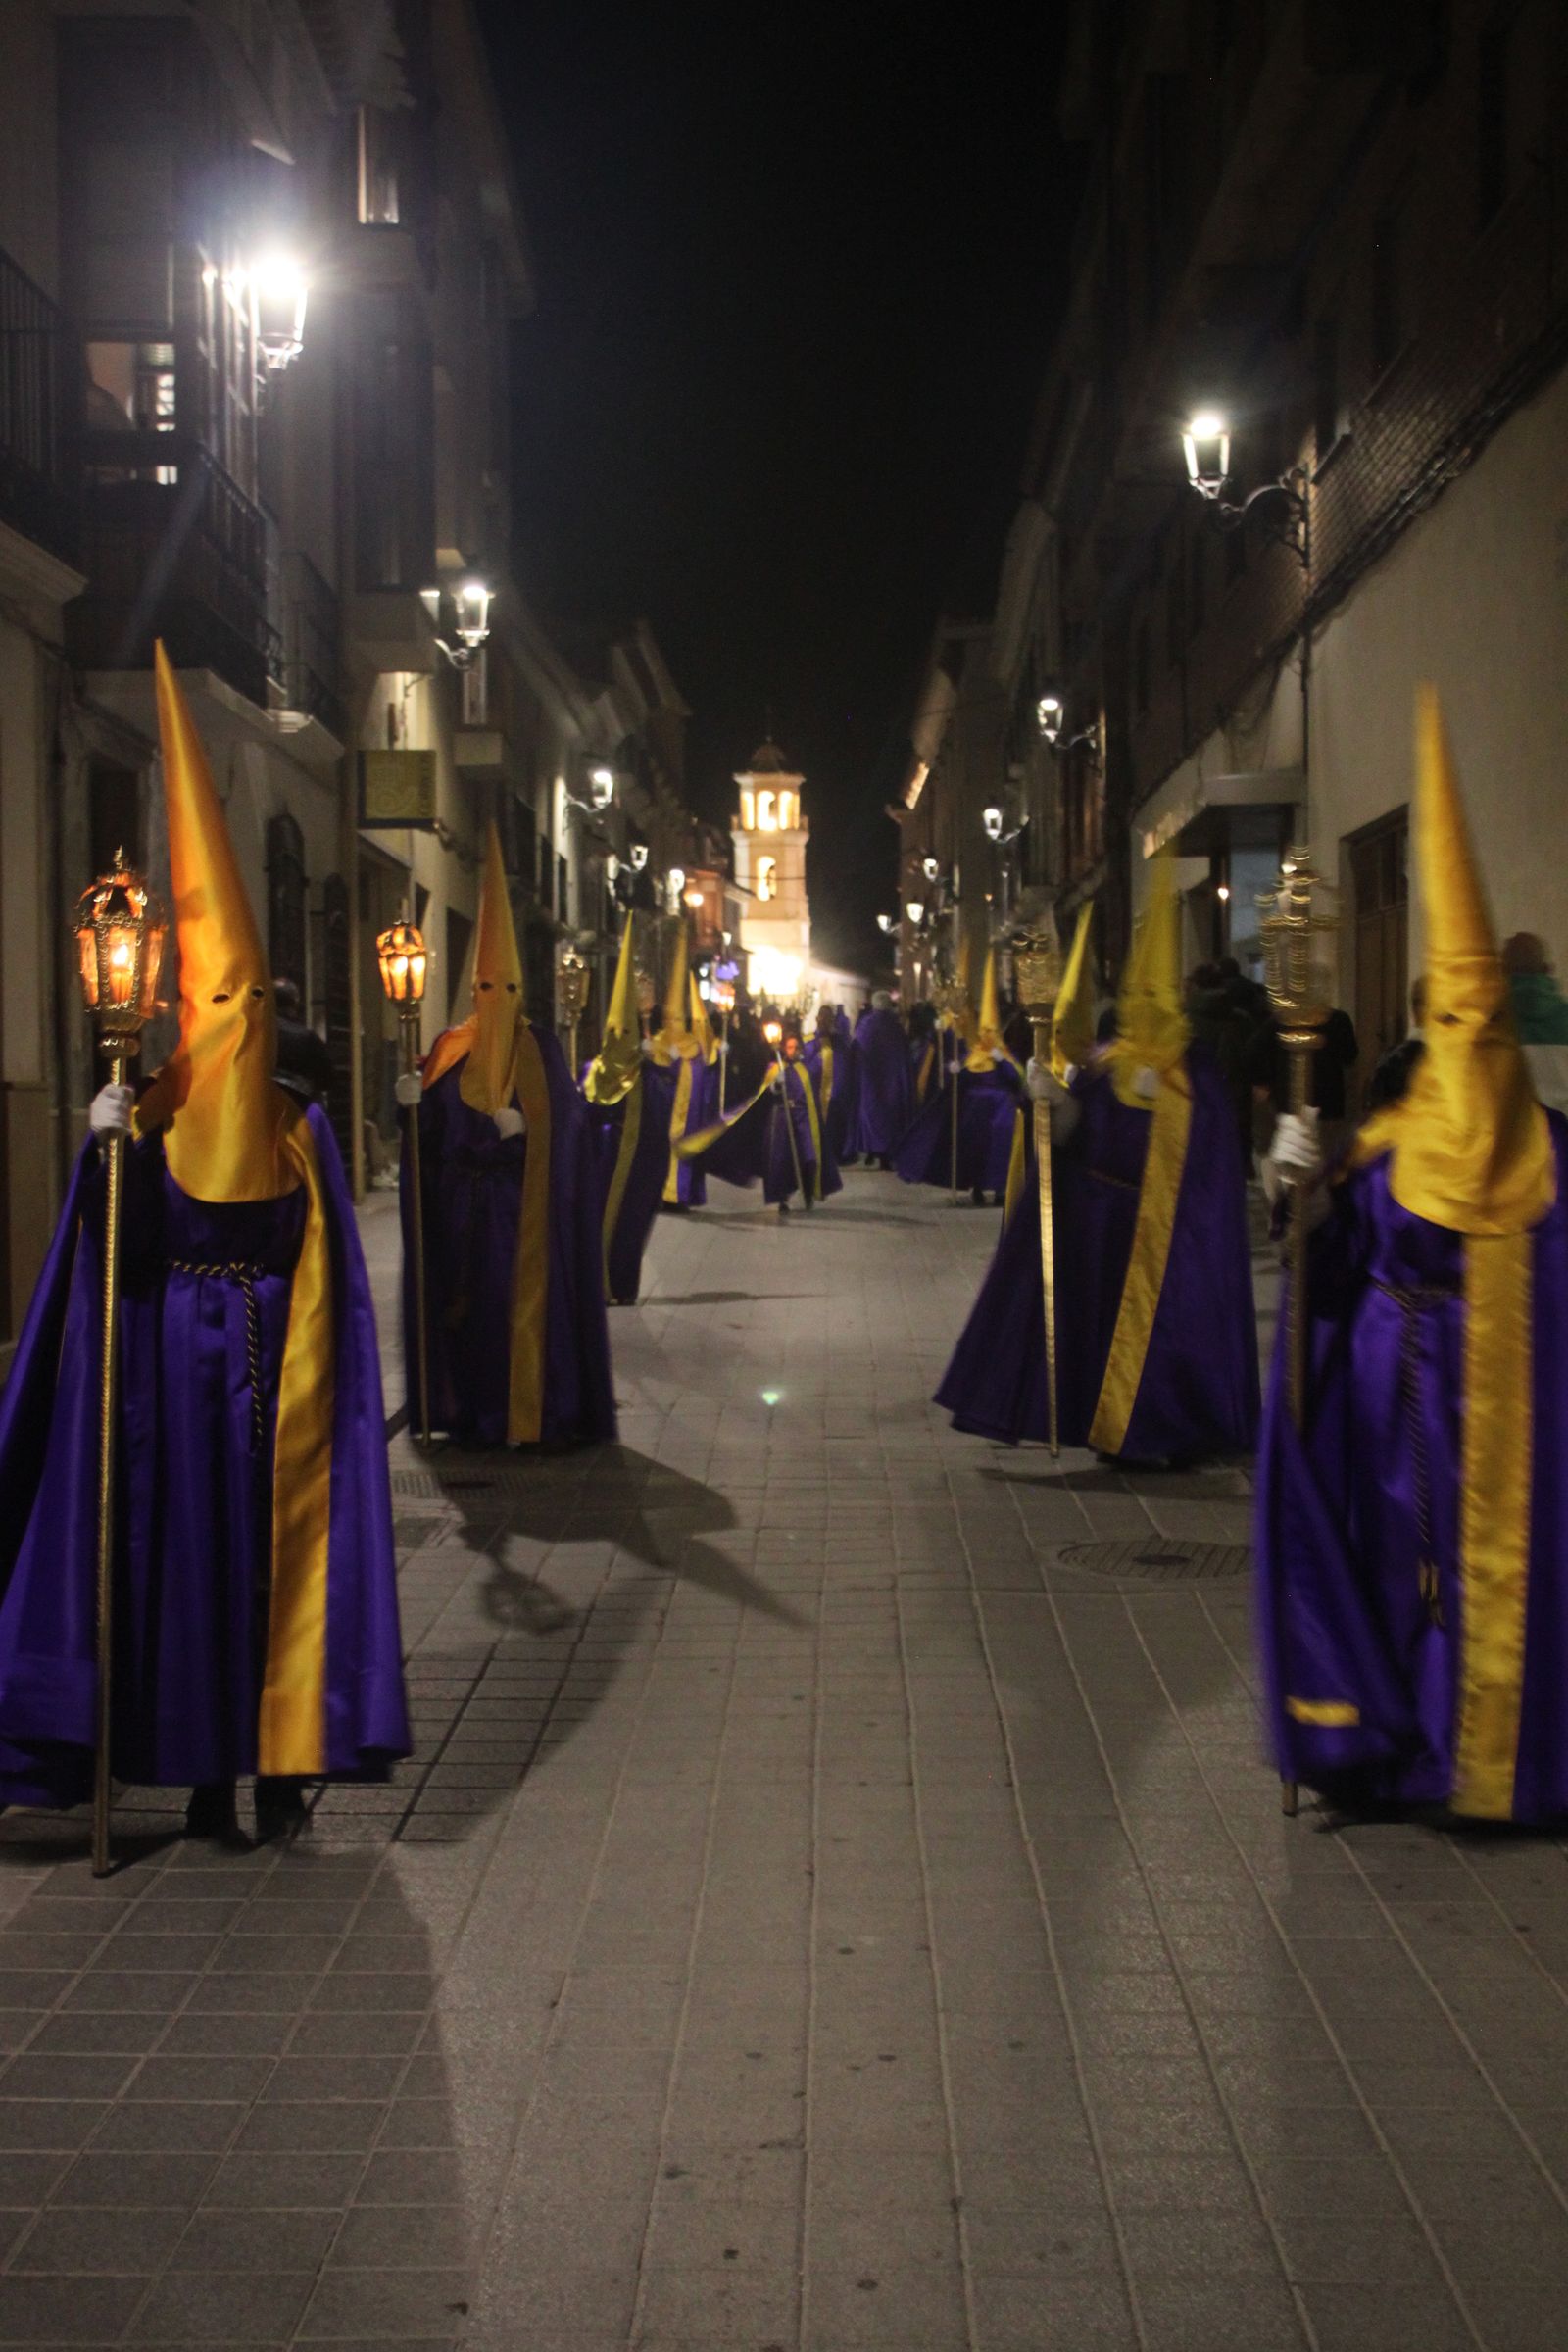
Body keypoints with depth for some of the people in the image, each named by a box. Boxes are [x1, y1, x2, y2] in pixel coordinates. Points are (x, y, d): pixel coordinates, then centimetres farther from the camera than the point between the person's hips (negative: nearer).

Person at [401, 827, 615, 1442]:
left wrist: (523, 1126, -18)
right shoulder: (452, 1049, 9)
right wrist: (414, 1105, -15)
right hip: (463, 1203, 3)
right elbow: (433, 1127, 4)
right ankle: (471, 1410, 10)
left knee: (523, 1300, -4)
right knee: (467, 1300, 3)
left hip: (522, 1204, -3)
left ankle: (527, 1412, 1)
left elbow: (563, 1120, -3)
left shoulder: (539, 1050, 3)